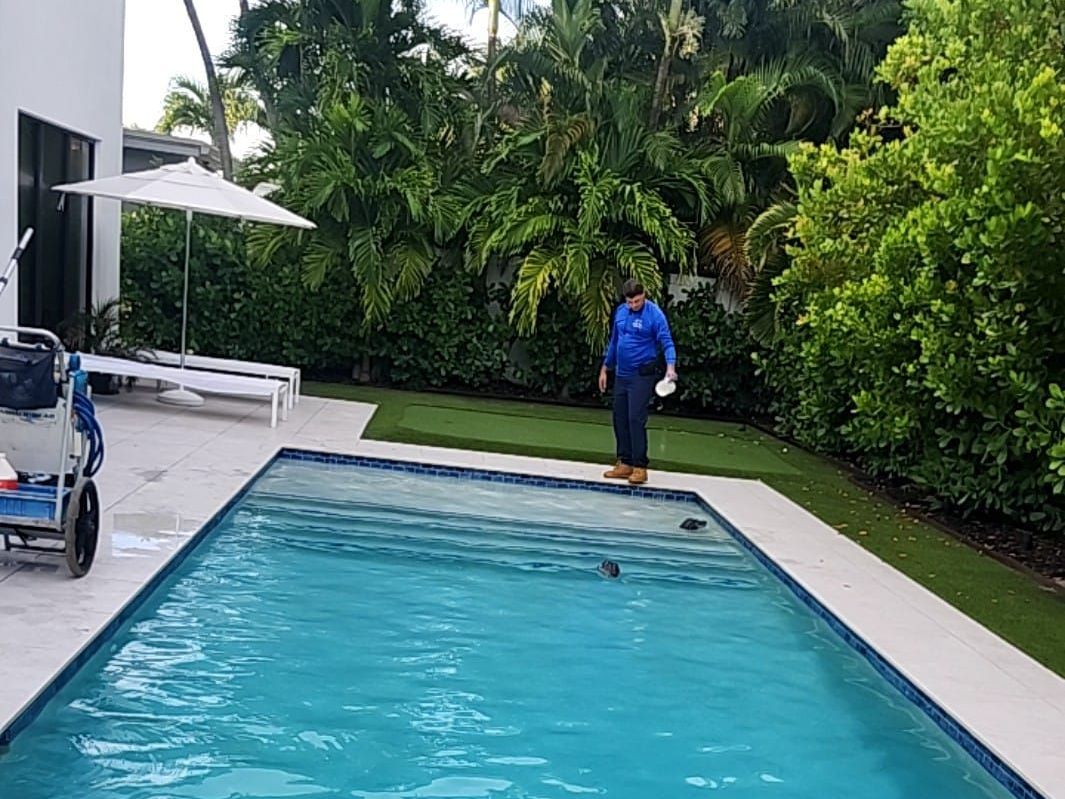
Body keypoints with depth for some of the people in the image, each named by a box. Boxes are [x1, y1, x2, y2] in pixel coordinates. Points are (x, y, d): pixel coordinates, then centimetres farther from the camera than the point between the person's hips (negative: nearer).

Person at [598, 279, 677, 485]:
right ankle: (625, 463, 18)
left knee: (636, 419, -10)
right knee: (620, 419, 9)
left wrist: (670, 367, -35)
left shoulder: (655, 315, -12)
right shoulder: (620, 311, 8)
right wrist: (605, 368, 20)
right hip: (621, 374, 7)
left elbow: (667, 343, -18)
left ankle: (640, 467, -4)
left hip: (642, 375, -7)